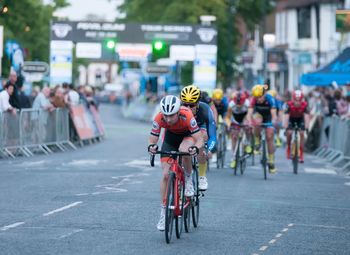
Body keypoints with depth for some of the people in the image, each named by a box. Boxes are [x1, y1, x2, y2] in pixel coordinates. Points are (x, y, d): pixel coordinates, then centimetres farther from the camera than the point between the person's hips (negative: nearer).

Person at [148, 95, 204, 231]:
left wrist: (196, 148, -58)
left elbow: (199, 139, -37)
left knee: (184, 150, -39)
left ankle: (188, 179, -9)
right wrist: (151, 146, -49)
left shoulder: (186, 116, -38)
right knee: (165, 174, -8)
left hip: (187, 135, -2)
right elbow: (152, 139, -26)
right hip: (170, 136, 2)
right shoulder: (159, 119, -31)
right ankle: (163, 212, 1)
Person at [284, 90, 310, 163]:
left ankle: (301, 154, -7)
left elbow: (306, 115, -37)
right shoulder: (289, 104, -33)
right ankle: (288, 149, 7)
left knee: (302, 134, -14)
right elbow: (286, 116, -37)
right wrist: (285, 127, -47)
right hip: (291, 119, 0)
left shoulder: (305, 104, -31)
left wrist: (306, 126, -48)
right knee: (289, 133, -19)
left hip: (300, 119, 0)